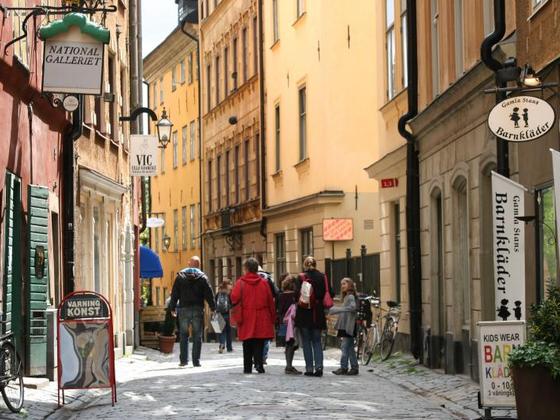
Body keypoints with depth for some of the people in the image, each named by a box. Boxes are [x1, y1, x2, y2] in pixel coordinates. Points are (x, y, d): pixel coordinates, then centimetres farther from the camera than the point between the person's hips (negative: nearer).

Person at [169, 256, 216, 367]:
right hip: (198, 310, -1)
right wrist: (213, 308, 6)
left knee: (183, 335, 9)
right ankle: (196, 361, 1)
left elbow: (174, 294, 3)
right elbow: (209, 294, -1)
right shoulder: (202, 278, 1)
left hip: (184, 309, 1)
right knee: (197, 336, 3)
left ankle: (183, 359, 3)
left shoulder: (180, 276, 3)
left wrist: (172, 307, 9)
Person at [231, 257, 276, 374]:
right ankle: (259, 363, -16)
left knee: (247, 345, 10)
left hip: (246, 318, 0)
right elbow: (270, 301, 3)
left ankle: (247, 367, 11)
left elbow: (234, 298, -12)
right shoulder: (264, 282, 1)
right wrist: (272, 317, 10)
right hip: (261, 319, 0)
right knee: (259, 344, 0)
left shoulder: (241, 282, -5)